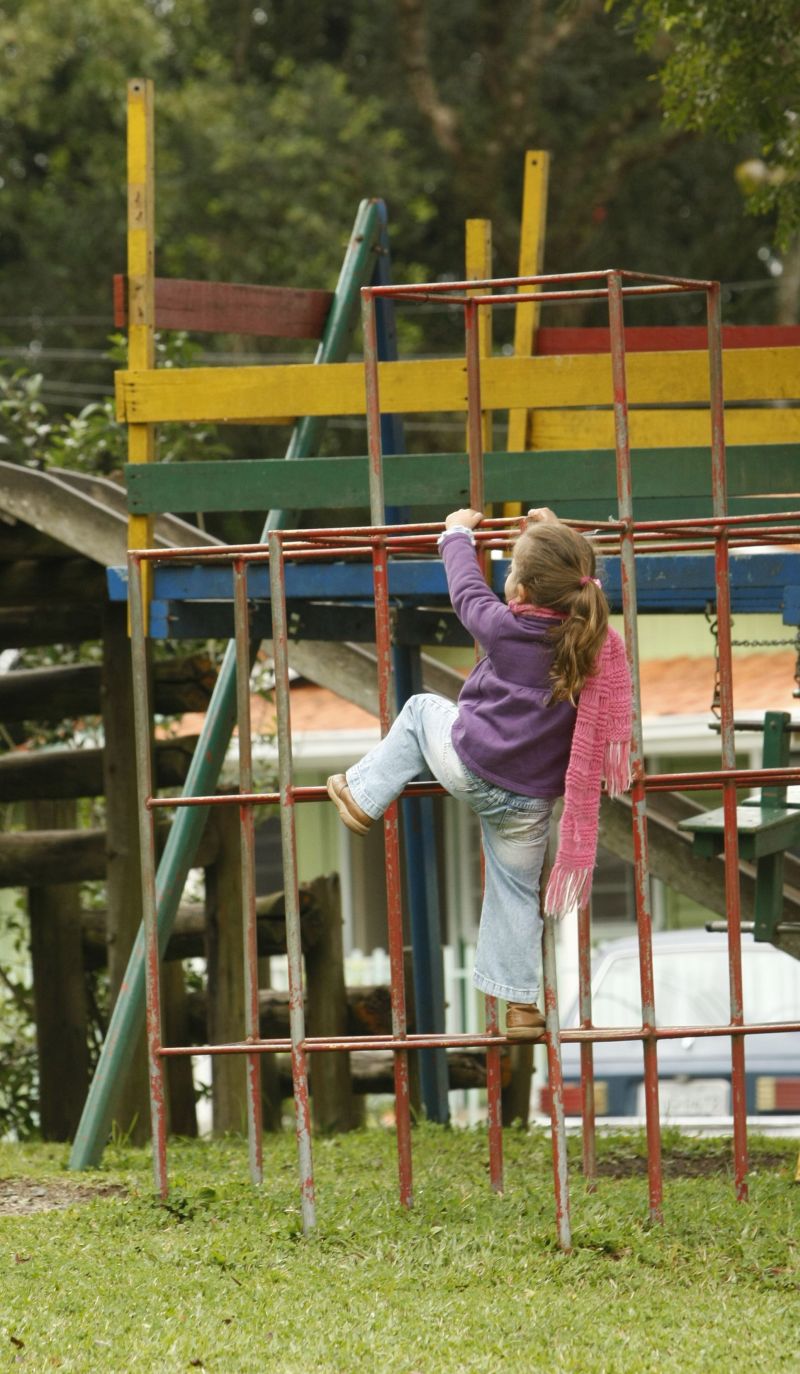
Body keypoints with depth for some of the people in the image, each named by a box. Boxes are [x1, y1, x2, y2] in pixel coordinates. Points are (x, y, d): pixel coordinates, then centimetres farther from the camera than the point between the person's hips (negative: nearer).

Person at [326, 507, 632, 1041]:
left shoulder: (506, 628, -16)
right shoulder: (593, 639, -5)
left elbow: (468, 591, 3)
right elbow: (578, 587, 18)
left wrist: (458, 535, 22)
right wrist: (554, 537, 29)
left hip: (467, 765, -3)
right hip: (531, 798, 3)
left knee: (422, 711, 26)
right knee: (516, 891, 16)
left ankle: (362, 797, 27)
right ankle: (522, 1005, 18)